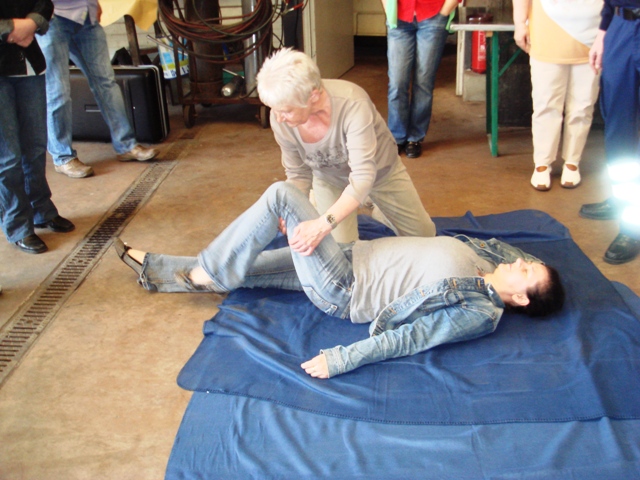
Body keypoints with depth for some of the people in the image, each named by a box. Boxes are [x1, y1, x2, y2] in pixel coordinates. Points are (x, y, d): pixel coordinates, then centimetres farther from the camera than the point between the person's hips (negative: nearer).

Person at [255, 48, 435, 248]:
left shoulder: (353, 104, -43)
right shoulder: (280, 119, -30)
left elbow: (363, 176, -46)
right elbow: (298, 175, -15)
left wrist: (325, 224, -60)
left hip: (380, 170, -1)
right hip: (330, 181, 1)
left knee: (423, 235, 10)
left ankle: (371, 205, 37)